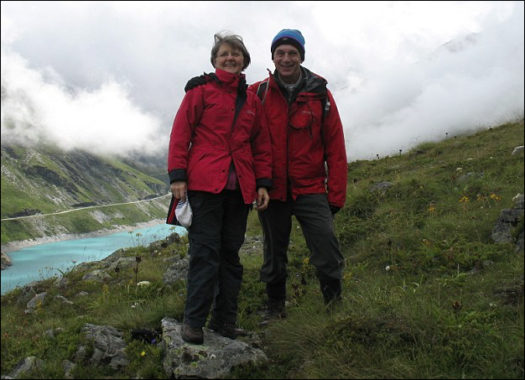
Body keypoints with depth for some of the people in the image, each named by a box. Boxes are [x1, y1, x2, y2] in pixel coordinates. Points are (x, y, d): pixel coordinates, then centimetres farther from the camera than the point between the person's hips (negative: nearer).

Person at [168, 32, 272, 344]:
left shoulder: (253, 100, 17)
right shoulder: (201, 91, 5)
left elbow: (262, 145, 18)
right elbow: (181, 133, 1)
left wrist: (263, 183, 9)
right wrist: (177, 175, -7)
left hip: (239, 188, 4)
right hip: (204, 183, -4)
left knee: (231, 252, 8)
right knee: (205, 251, -6)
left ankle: (225, 319, 17)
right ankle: (194, 321, 4)